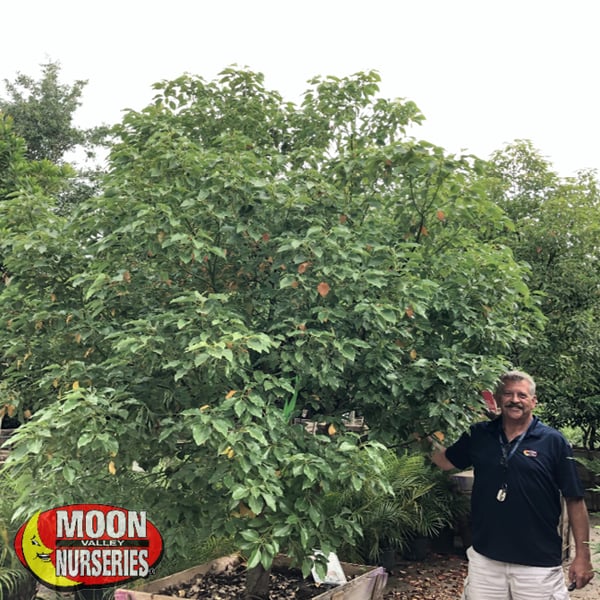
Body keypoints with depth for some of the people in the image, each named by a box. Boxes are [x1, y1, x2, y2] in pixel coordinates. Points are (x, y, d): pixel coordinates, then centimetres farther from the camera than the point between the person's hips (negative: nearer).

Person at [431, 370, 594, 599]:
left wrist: (582, 555, -5)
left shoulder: (553, 441, -6)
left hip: (538, 563, -2)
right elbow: (445, 461, 14)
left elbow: (574, 500, -4)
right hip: (485, 558, 3)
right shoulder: (479, 435, 3)